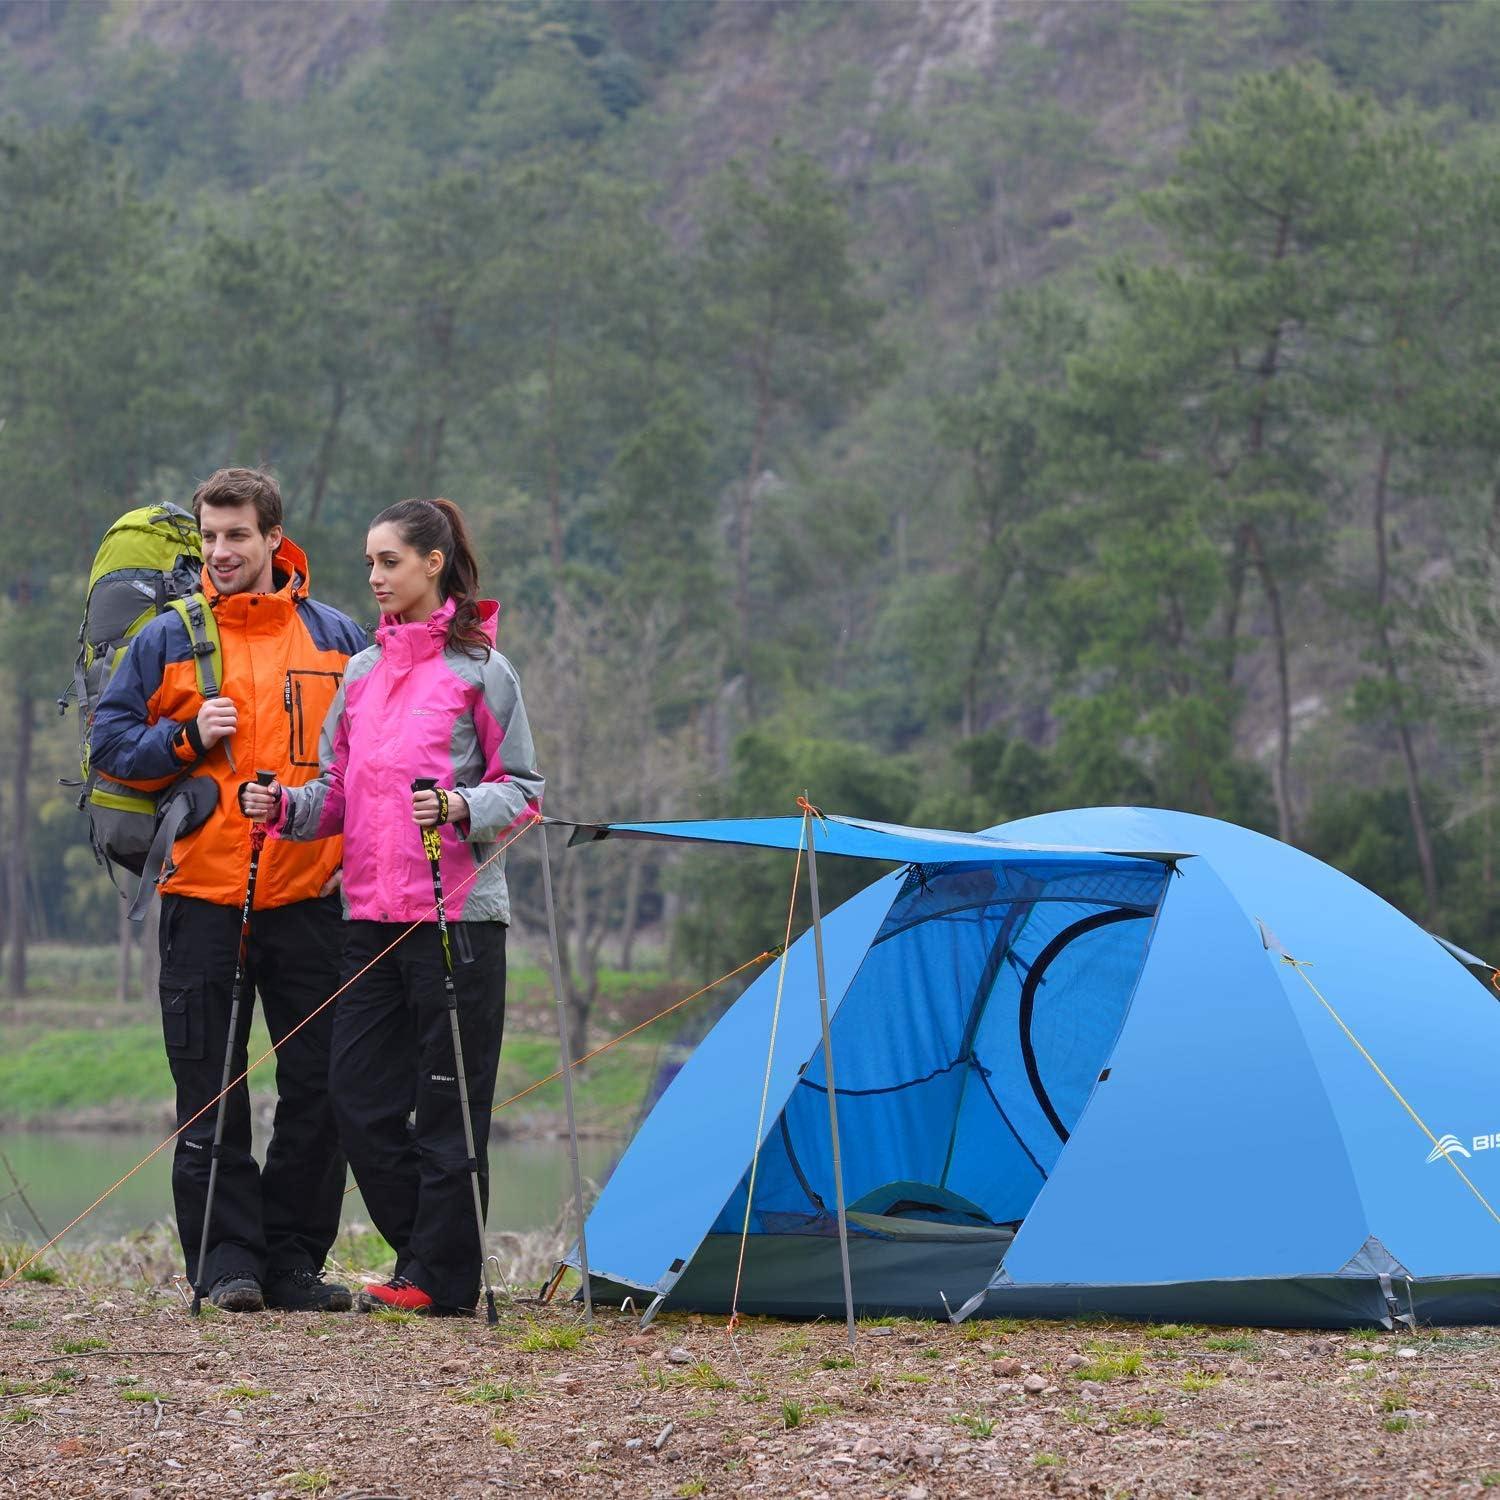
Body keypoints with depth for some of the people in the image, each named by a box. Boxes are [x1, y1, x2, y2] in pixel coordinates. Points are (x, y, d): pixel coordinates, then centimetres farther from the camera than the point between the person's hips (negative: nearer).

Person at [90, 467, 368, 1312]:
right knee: (211, 1092, -2)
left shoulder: (337, 639, 8)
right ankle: (227, 1259, 4)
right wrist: (188, 740, -11)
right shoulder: (170, 640, 4)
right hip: (203, 895, -1)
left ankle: (295, 1258, 11)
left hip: (312, 897, 1)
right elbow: (110, 741, 5)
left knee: (320, 1087, 2)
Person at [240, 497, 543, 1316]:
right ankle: (424, 1252, 15)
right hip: (371, 913, 6)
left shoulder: (481, 670, -1)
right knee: (358, 1094, 3)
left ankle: (439, 1277, 4)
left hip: (458, 913, -6)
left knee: (446, 1103, -3)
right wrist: (286, 805, -2)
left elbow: (523, 790, -2)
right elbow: (337, 790, 18)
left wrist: (461, 807, -20)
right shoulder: (361, 672, 15)